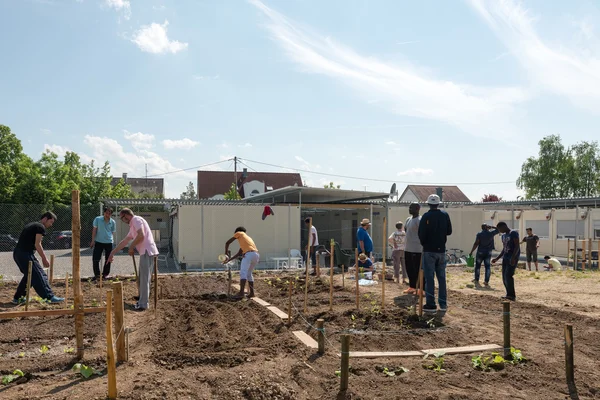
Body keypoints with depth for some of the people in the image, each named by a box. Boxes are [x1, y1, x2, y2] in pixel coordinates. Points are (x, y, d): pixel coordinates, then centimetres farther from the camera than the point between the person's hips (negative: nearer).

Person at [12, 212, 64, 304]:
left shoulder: (32, 225, 23)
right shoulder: (41, 227, -6)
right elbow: (37, 244, -12)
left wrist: (43, 257, 23)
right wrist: (45, 258, -5)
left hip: (17, 253, 10)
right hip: (25, 254, -10)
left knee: (29, 275, 22)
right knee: (39, 276, -8)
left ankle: (18, 298, 26)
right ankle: (50, 297, -8)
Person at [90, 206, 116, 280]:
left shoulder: (112, 222, 0)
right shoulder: (97, 219, -3)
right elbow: (94, 230, 1)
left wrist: (109, 238, 8)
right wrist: (93, 240, -1)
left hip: (109, 242, 1)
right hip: (98, 242, -1)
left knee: (108, 260, 6)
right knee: (95, 258, -4)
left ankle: (105, 274, 20)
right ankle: (97, 274, 11)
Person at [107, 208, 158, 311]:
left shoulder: (136, 219, -5)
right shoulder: (132, 226, 25)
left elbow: (141, 236, -19)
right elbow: (124, 241, 30)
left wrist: (131, 247, -5)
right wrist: (112, 253, 31)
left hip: (147, 252, -10)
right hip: (144, 252, 10)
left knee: (145, 279, -5)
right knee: (143, 278, 17)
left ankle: (143, 304, -1)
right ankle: (141, 301, 27)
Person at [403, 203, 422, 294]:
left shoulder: (419, 220, -15)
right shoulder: (409, 219, 13)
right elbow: (405, 229, 24)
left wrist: (423, 249, -21)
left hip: (417, 250, -9)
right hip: (408, 249, 9)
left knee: (418, 270, -4)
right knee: (409, 269, 14)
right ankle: (412, 287, 26)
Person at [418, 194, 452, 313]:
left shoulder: (426, 216, -12)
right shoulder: (445, 215, 1)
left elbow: (421, 234, -11)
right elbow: (449, 231, 8)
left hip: (429, 251, -4)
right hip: (441, 250, 4)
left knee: (429, 277, 0)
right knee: (442, 277, 12)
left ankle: (431, 305, 0)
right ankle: (443, 304, 16)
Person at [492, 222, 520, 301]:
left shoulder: (514, 233, -6)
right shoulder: (503, 236, 19)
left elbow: (517, 246, -15)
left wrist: (513, 257, -25)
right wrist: (497, 258, 16)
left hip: (513, 258, -8)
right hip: (505, 258, 8)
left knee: (508, 275, -18)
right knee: (504, 277, 3)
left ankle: (512, 295, -16)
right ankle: (510, 295, 9)